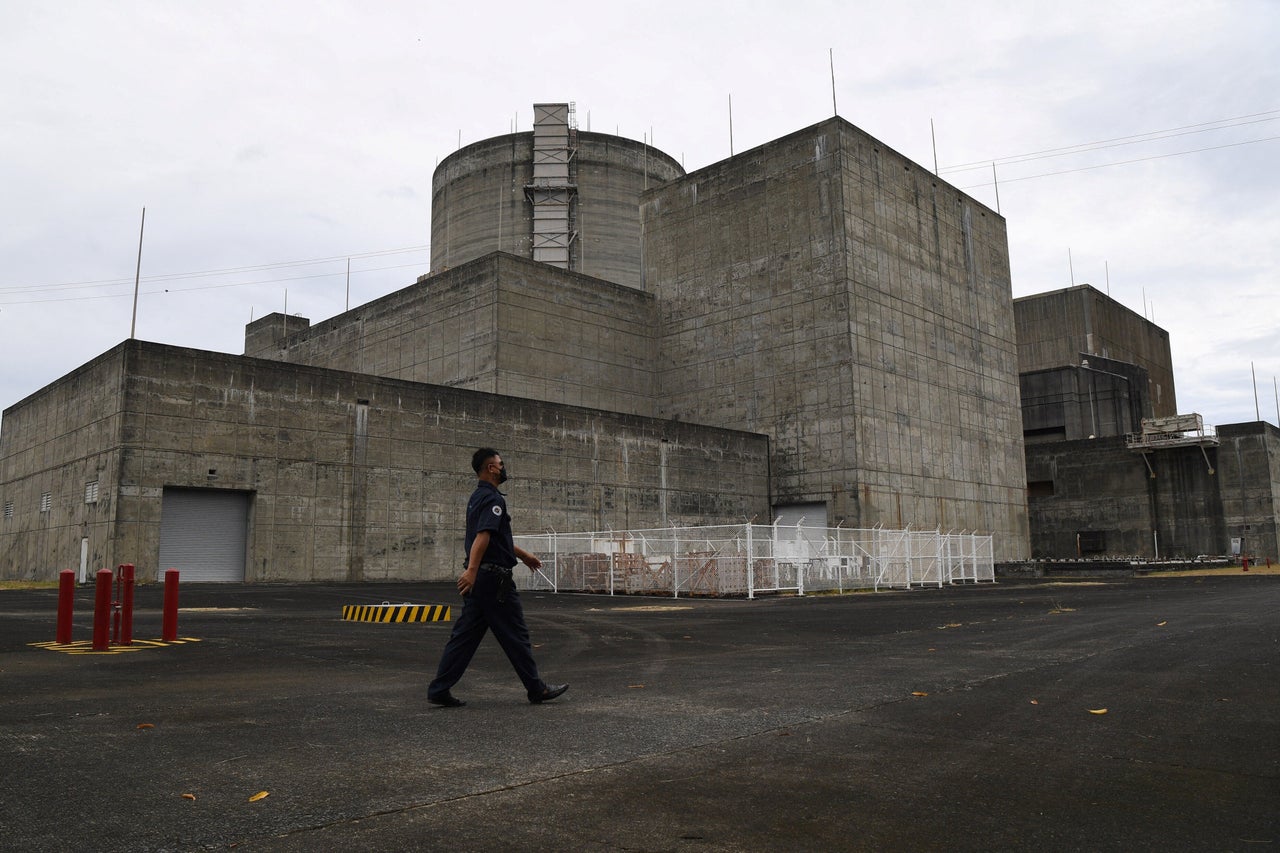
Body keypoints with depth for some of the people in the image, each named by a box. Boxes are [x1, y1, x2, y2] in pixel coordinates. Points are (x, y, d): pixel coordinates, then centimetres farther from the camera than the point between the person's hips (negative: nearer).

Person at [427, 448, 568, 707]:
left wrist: (523, 555, 35)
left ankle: (439, 690, 7)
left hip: (478, 579, 10)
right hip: (494, 577, -10)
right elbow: (483, 535, -28)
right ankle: (536, 689, 12)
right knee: (515, 636, 1)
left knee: (465, 635, 9)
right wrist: (472, 570, -36)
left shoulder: (477, 498, 18)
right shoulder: (493, 498, -14)